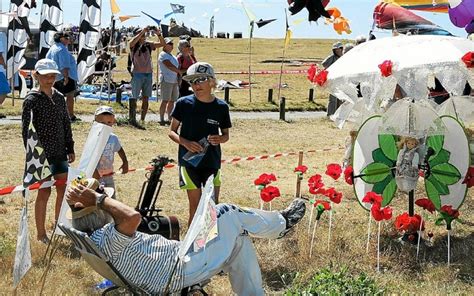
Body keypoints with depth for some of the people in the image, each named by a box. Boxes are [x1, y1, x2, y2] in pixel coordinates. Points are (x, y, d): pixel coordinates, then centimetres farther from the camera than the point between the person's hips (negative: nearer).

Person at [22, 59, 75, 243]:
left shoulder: (59, 98, 9)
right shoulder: (32, 100, -9)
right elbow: (26, 129, -12)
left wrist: (70, 148, 13)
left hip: (59, 152, 6)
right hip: (42, 154, -6)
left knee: (63, 189, 11)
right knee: (44, 192, -1)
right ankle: (41, 234, 10)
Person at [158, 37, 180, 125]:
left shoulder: (173, 56, 22)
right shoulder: (163, 55, -4)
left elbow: (177, 67, 20)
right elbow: (169, 66, -15)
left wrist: (179, 78, 5)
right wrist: (179, 72, -8)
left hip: (175, 81, 8)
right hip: (166, 80, -8)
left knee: (172, 101, 8)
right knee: (165, 100, -10)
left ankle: (170, 118, 14)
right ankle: (162, 119, -8)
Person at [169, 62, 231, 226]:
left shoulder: (221, 107, 0)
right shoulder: (184, 104, -4)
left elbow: (226, 134, 11)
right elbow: (172, 131, 2)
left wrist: (219, 139, -12)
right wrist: (185, 142, -17)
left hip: (212, 162, 1)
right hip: (189, 160, -1)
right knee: (195, 205, 0)